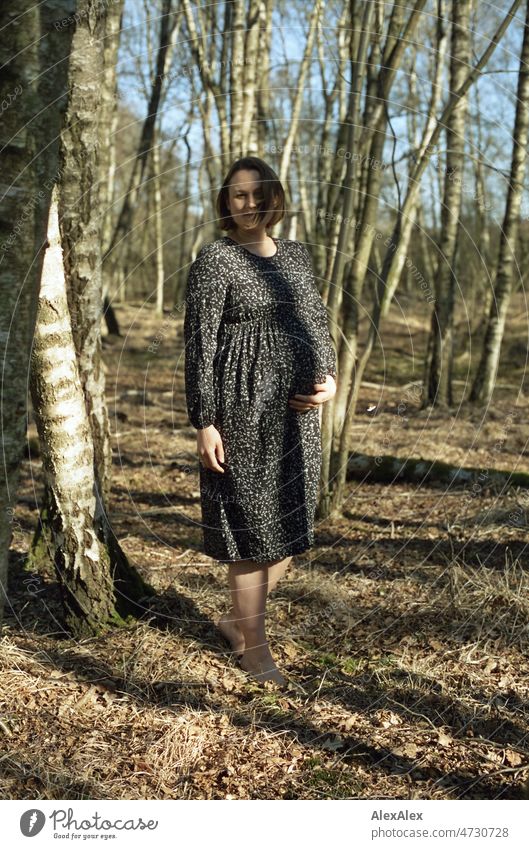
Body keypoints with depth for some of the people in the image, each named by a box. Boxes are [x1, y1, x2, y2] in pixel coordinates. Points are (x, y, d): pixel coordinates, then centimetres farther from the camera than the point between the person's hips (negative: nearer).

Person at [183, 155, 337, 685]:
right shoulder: (214, 259, -5)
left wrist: (330, 379, 0)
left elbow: (318, 324, 18)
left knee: (291, 527, 11)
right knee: (251, 526, 2)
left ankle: (237, 619, 32)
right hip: (243, 410, -6)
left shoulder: (296, 254, 12)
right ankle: (254, 646, 19)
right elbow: (198, 344, -8)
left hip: (298, 410, 6)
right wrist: (204, 423, -13)